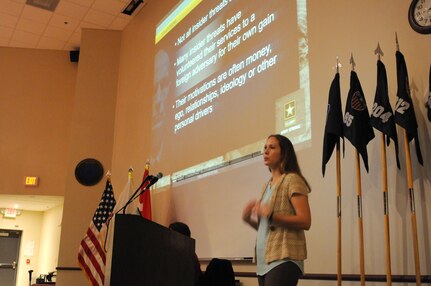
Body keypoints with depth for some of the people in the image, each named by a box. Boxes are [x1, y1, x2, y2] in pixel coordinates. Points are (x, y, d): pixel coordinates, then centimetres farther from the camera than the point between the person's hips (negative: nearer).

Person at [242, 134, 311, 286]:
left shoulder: (292, 180, -4)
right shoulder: (267, 185, 19)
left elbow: (305, 221, -14)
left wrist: (271, 216, -24)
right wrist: (249, 219, 4)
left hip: (284, 258, -8)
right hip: (265, 259, 8)